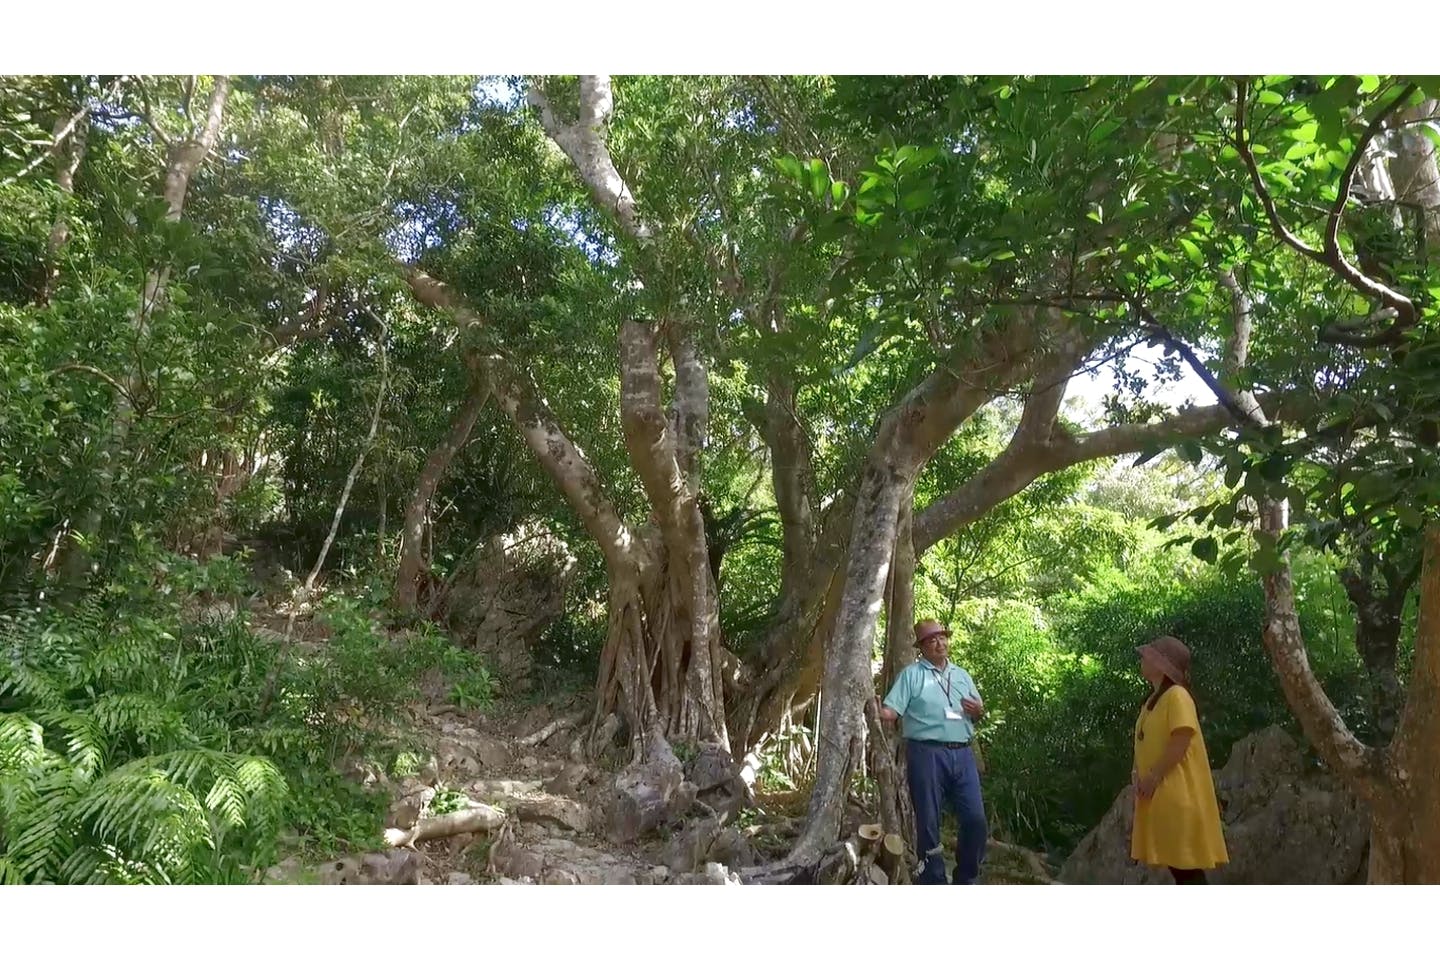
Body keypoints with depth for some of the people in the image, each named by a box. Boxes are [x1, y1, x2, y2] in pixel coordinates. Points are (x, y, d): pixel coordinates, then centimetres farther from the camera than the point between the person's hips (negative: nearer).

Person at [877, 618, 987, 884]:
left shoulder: (961, 675, 19)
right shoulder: (911, 674, 1)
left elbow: (978, 712, 24)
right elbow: (890, 711, -8)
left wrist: (978, 710, 1)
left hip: (962, 754, 5)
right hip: (927, 753, -5)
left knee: (975, 819, 5)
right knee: (928, 822, 1)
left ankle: (967, 878, 24)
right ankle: (934, 881, 14)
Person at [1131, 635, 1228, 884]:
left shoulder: (1177, 696, -11)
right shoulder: (1151, 701, 17)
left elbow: (1181, 741, -19)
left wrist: (1153, 777, -17)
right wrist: (1138, 773, 1)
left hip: (1178, 792, -9)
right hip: (1157, 794, 9)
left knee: (1187, 864, -8)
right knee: (1176, 862, 10)